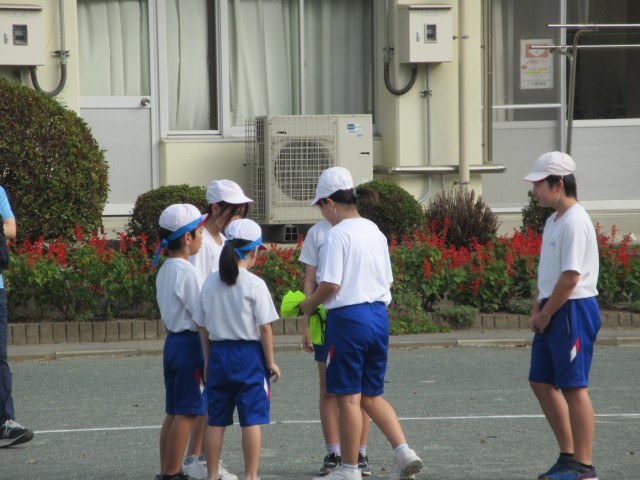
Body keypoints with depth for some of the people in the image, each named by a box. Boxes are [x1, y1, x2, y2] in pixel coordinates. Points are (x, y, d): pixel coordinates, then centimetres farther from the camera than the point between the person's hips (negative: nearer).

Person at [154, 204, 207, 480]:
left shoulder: (165, 270, 11)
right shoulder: (187, 272, -17)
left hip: (172, 341, 9)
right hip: (190, 343, -9)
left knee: (174, 411, 13)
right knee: (187, 412, -4)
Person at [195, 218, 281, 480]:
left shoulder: (210, 283, 3)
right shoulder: (255, 284, -11)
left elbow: (202, 326, 7)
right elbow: (264, 327, -10)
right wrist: (271, 361, -1)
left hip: (218, 353, 5)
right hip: (249, 354, -4)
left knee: (216, 420, 9)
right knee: (252, 419, 0)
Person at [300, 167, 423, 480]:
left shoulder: (338, 234, -12)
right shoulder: (375, 232, 10)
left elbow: (330, 285, -16)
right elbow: (387, 280, 14)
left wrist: (309, 304, 0)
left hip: (348, 317, -7)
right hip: (379, 316, 7)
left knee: (348, 396, 3)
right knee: (372, 395, 15)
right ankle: (403, 451, 0)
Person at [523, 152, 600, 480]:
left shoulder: (575, 222, -17)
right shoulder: (553, 221, 14)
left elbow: (570, 277, -21)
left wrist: (545, 315, -13)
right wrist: (536, 310, 9)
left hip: (573, 310, -10)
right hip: (552, 312, 10)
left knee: (573, 387, -6)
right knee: (542, 382, 13)